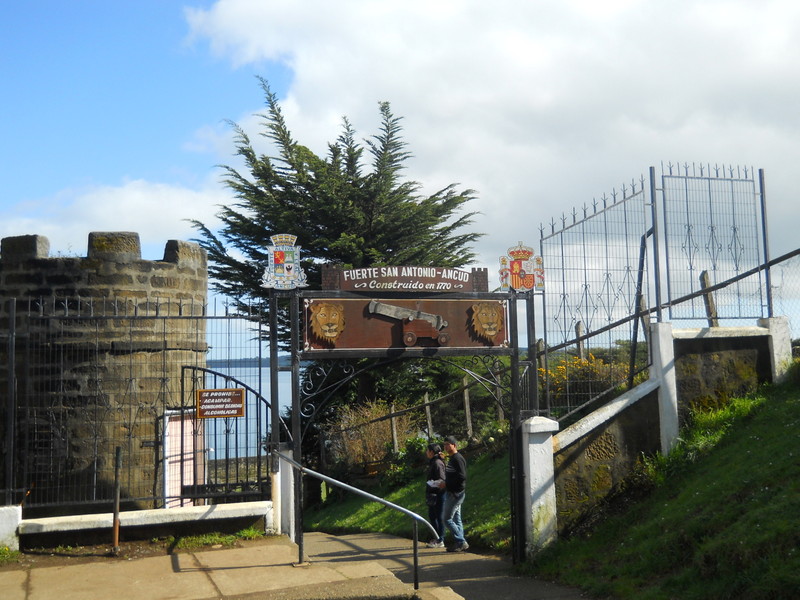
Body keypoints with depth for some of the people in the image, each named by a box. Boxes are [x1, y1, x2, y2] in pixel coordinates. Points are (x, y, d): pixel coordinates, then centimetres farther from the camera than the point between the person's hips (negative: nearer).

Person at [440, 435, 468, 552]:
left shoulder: (458, 458, -16)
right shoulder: (452, 458, 15)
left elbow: (462, 476, -23)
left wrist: (446, 484, -19)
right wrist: (445, 484, 8)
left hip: (455, 493, -10)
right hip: (453, 493, 10)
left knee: (448, 519, -8)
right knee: (456, 519, 12)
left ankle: (461, 542, -3)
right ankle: (460, 543, 16)